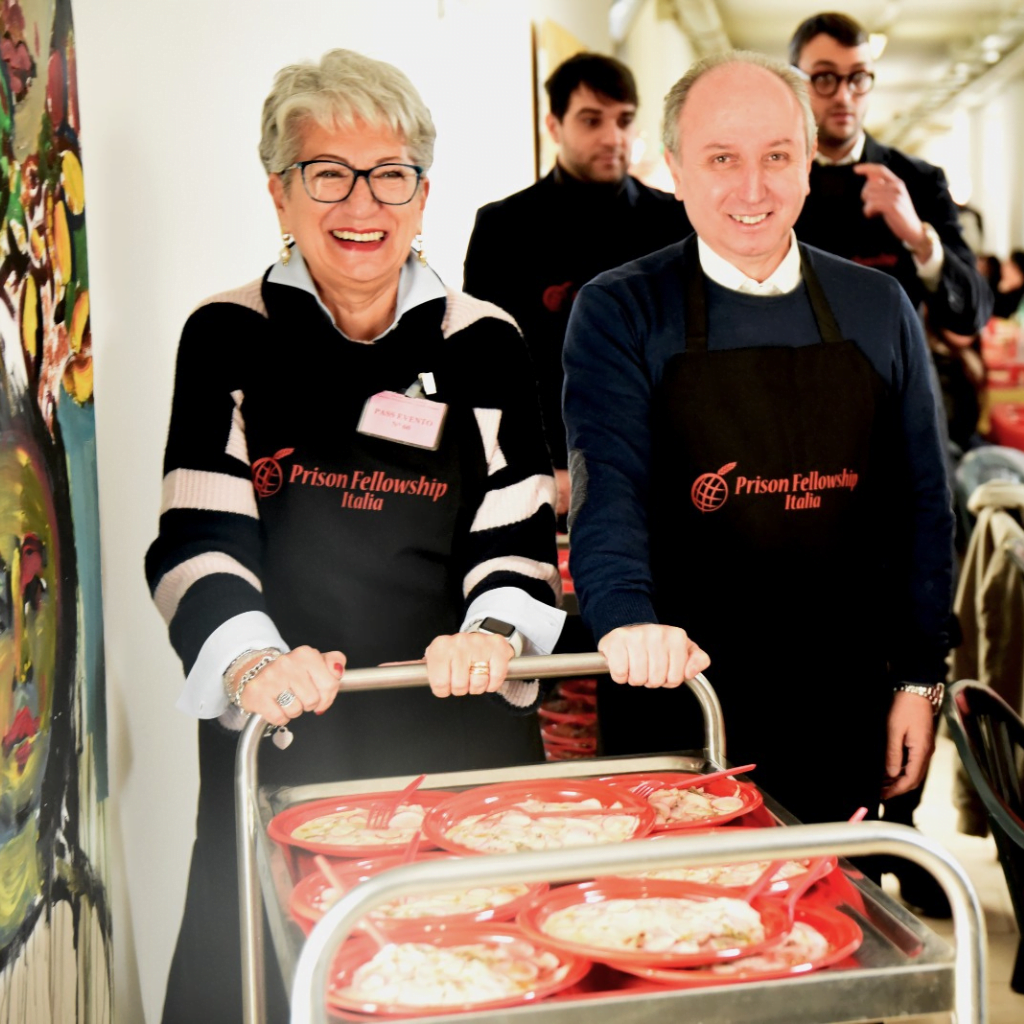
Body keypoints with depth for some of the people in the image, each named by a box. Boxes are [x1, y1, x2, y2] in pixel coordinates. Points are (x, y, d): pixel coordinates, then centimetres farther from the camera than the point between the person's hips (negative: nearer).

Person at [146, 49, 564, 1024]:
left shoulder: (482, 343, 6)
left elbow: (517, 533, 2)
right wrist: (250, 660, -24)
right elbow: (198, 538, -6)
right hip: (279, 743, -1)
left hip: (464, 737, 1)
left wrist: (494, 631, -19)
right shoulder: (229, 339, 2)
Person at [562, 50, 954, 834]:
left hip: (842, 711, 3)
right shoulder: (620, 315, -4)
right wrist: (629, 619, -35)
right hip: (677, 706, -2)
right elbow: (607, 486, -17)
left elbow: (920, 506, 8)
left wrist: (920, 679, 4)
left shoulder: (879, 311, 4)